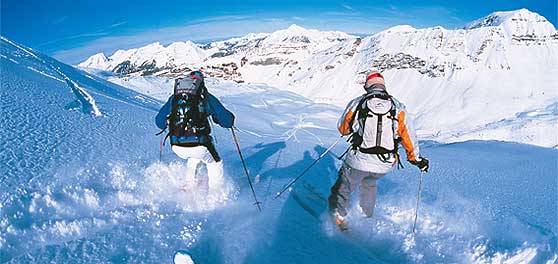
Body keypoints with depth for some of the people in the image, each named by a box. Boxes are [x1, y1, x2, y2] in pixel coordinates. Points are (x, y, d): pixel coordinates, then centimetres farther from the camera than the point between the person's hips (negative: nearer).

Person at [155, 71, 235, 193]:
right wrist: (229, 120, 28)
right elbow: (227, 121, 3)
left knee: (193, 159, 38)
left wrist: (170, 123, 40)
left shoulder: (173, 98, 13)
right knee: (215, 163, 26)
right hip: (198, 144, -4)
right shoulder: (206, 97, 4)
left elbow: (159, 122, 18)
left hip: (177, 147, 4)